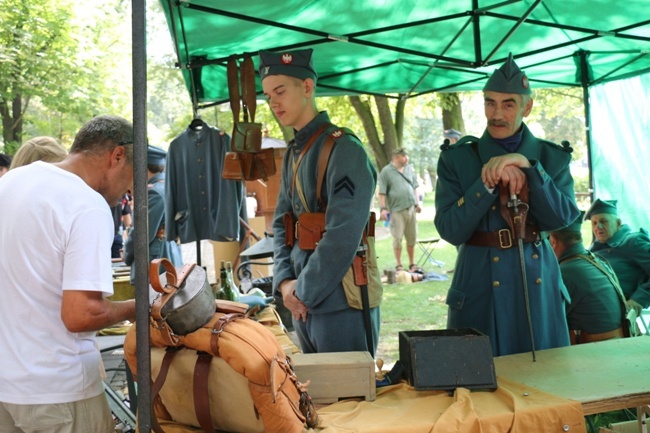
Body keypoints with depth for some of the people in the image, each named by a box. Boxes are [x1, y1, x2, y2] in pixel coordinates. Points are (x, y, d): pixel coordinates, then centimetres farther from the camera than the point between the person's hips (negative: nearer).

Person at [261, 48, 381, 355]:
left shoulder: (343, 148, -14)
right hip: (303, 300, 8)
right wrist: (285, 281, -3)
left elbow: (343, 235, -21)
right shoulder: (292, 154, 12)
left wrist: (305, 290, -15)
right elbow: (281, 224, 12)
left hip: (340, 302, -8)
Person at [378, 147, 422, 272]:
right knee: (397, 238, -1)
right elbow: (382, 192, -7)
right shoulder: (386, 171, -5)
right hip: (396, 210, -5)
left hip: (411, 208, 5)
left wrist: (417, 203, 12)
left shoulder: (409, 169, 11)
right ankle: (399, 265, 9)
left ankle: (412, 263, 19)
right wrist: (383, 208, -12)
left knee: (412, 237, 8)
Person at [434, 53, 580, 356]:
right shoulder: (456, 158, 0)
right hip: (480, 288, -2)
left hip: (538, 284, 2)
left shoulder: (552, 157, 6)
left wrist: (527, 166, -17)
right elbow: (450, 231, -8)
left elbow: (563, 218, -9)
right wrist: (487, 182, -18)